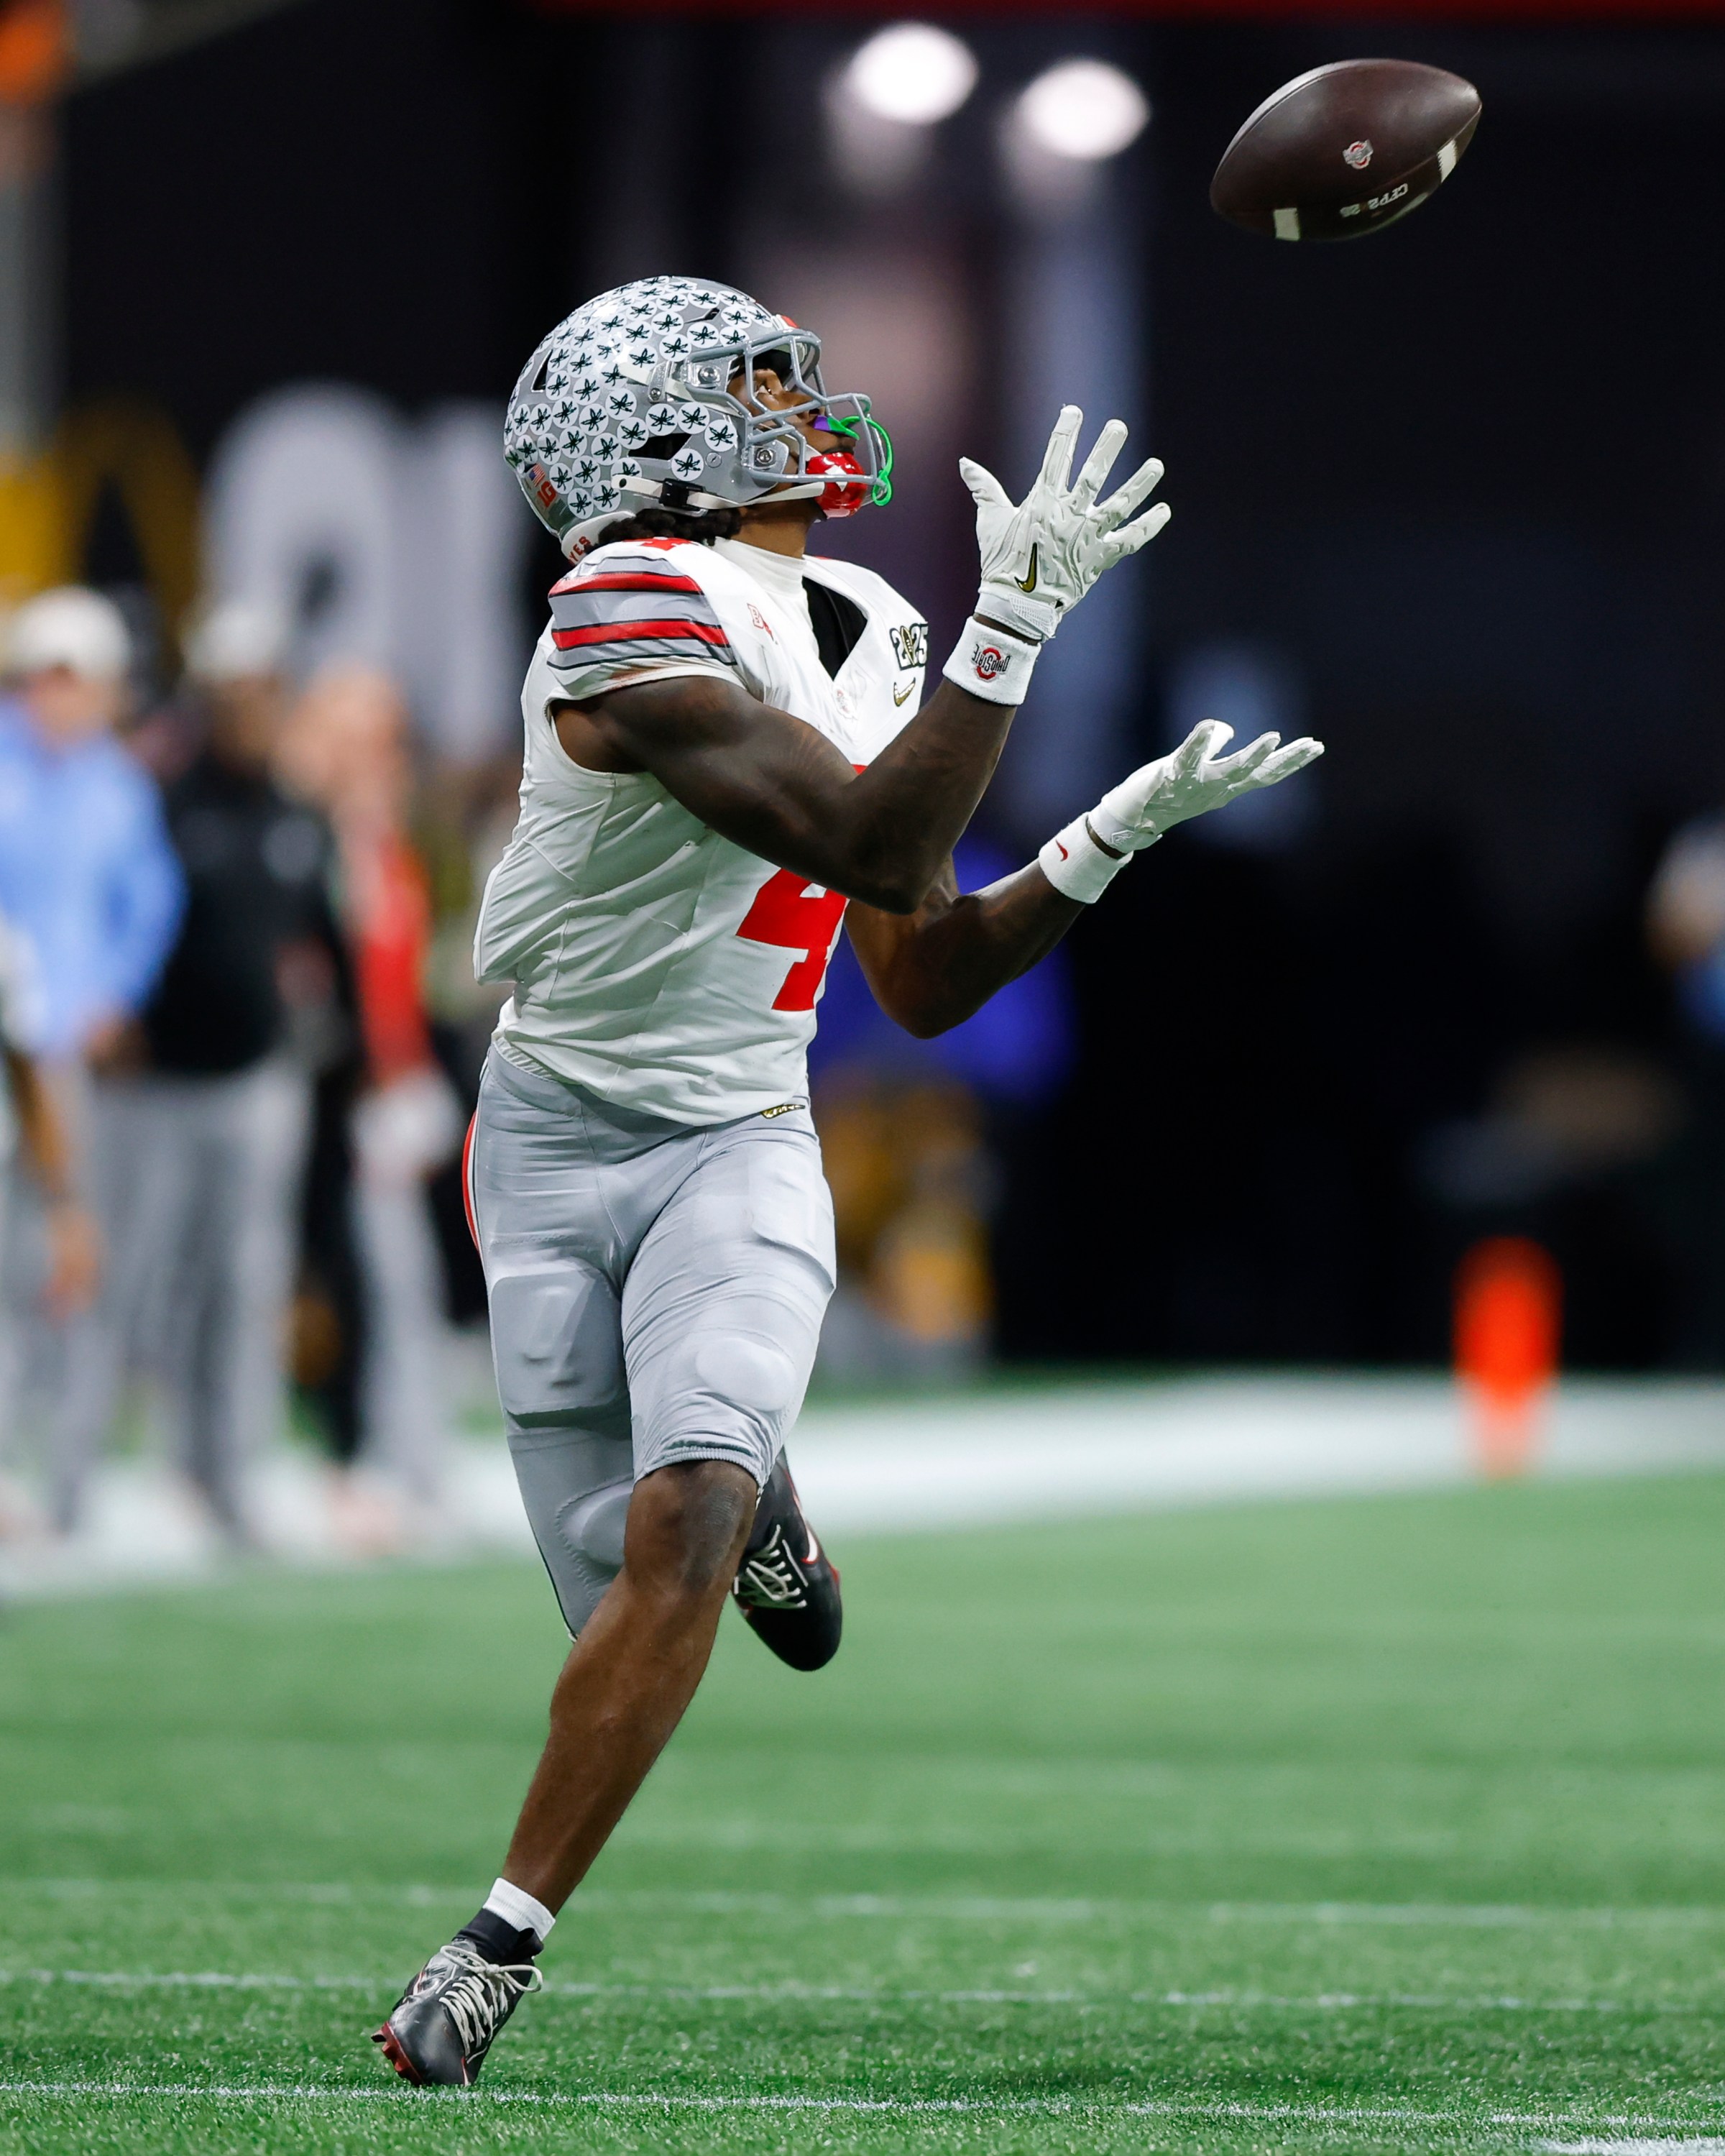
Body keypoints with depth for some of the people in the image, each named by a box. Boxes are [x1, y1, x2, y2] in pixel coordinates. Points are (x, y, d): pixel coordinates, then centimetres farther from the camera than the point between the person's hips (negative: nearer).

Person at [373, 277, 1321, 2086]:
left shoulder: (864, 644, 7)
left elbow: (924, 982, 11)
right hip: (561, 1138, -4)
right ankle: (753, 1487, 34)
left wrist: (1120, 832, 2)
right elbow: (875, 853, -27)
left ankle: (500, 1945, -12)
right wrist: (1016, 622, -30)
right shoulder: (637, 632, -19)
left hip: (737, 1152, 4)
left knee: (683, 1533, -20)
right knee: (637, 1575, -4)